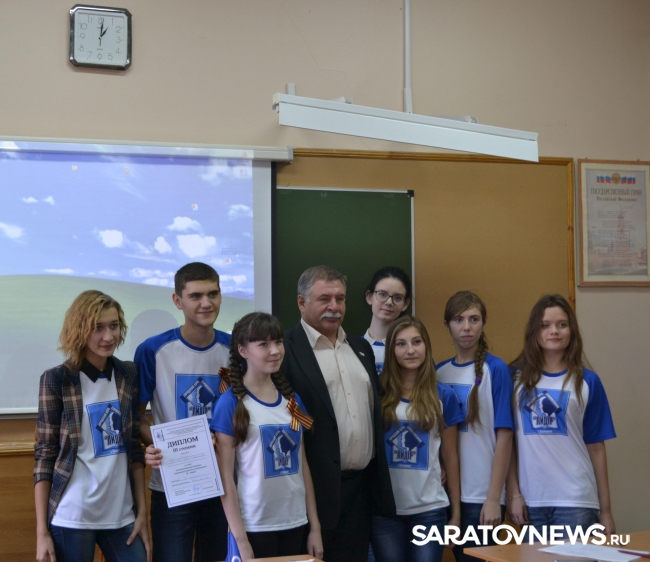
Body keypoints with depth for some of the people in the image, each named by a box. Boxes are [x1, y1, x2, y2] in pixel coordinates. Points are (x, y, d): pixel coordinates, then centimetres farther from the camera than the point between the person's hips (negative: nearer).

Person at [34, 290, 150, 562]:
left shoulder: (128, 374, 5)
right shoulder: (57, 379, -5)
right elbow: (45, 456, -4)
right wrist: (42, 532, -6)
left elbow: (134, 447, 9)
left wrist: (142, 512, 6)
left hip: (121, 516, 3)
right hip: (71, 518, -3)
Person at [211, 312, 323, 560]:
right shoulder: (231, 403, -9)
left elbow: (303, 465, 10)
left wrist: (315, 526, 8)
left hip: (295, 524, 5)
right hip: (255, 528, -5)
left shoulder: (293, 400, 7)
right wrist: (240, 539, -12)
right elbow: (226, 477, -9)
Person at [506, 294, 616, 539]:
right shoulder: (517, 377, 4)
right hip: (531, 500, 1)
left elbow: (596, 448, 4)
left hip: (576, 501, -1)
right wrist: (513, 493, -2)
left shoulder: (587, 381, 4)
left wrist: (606, 510, 4)